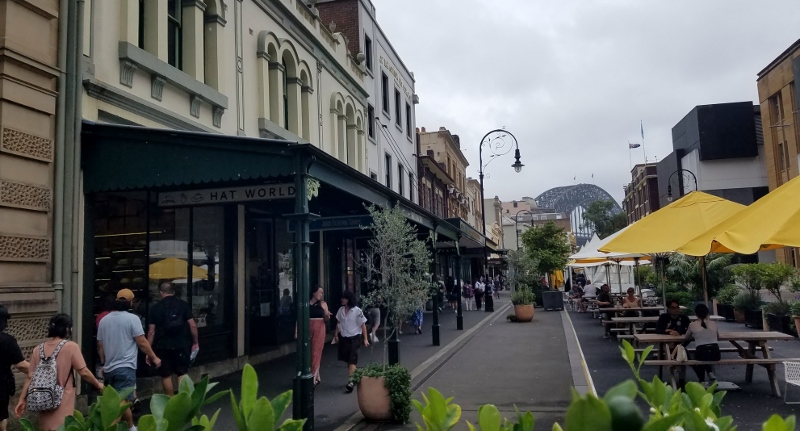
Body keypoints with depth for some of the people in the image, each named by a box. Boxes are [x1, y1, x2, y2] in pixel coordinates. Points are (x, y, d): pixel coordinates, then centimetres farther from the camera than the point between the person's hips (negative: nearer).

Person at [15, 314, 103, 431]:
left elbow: (30, 377, 4)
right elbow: (84, 372, -9)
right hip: (62, 404, -5)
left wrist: (22, 399, 10)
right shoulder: (71, 346, -9)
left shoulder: (38, 349, 5)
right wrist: (98, 385, 4)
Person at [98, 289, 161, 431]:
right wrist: (154, 358, 0)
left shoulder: (104, 320, 8)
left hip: (109, 368, 7)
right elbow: (142, 342, -11)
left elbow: (100, 346, 13)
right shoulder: (132, 318, -11)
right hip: (125, 367, -7)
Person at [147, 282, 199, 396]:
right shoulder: (183, 305, 1)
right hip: (181, 344, 1)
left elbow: (151, 331, -3)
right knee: (182, 373, 10)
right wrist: (195, 342, 7)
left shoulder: (155, 308, 0)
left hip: (163, 346, -1)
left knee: (166, 375, 10)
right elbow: (192, 325, -3)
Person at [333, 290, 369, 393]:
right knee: (348, 360, 14)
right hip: (344, 338, 6)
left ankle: (350, 382, -14)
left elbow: (363, 325, -10)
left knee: (352, 360, -10)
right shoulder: (341, 310, 1)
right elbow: (338, 323, 12)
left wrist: (365, 339, -10)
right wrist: (336, 335, 10)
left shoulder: (357, 311, -14)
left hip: (354, 338, -6)